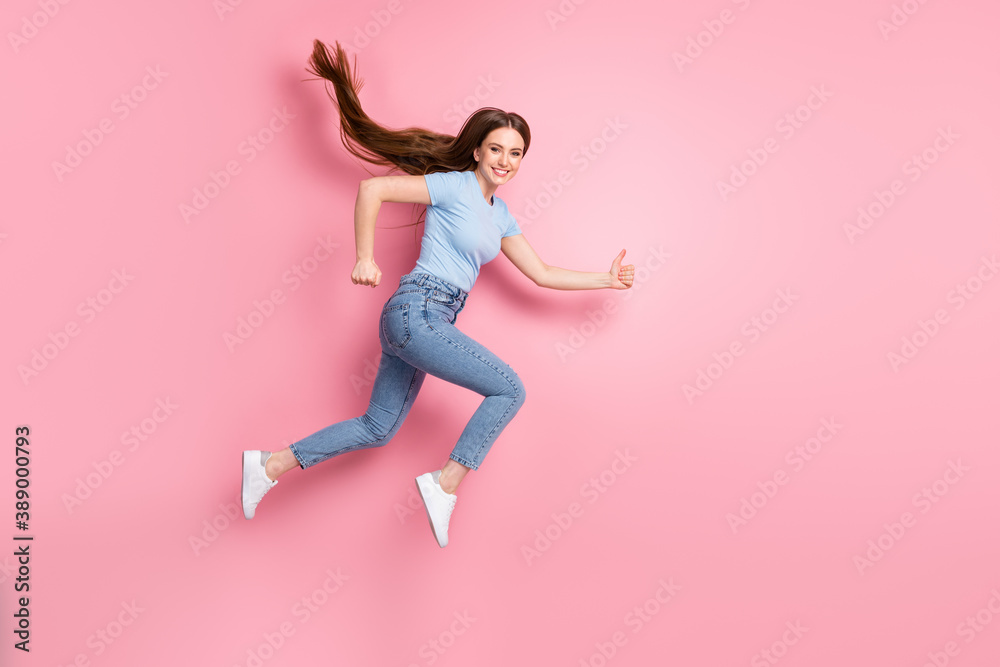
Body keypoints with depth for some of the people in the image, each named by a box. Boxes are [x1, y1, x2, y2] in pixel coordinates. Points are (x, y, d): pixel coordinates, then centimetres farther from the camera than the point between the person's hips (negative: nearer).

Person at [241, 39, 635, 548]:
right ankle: (445, 485, -5)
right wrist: (365, 257, -14)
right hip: (416, 311, -9)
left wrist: (607, 280, 15)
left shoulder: (501, 215, 18)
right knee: (508, 389, -12)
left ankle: (271, 465, 22)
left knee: (378, 430, 14)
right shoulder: (455, 185, -6)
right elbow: (373, 188, -12)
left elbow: (541, 274, 18)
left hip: (427, 322, 9)